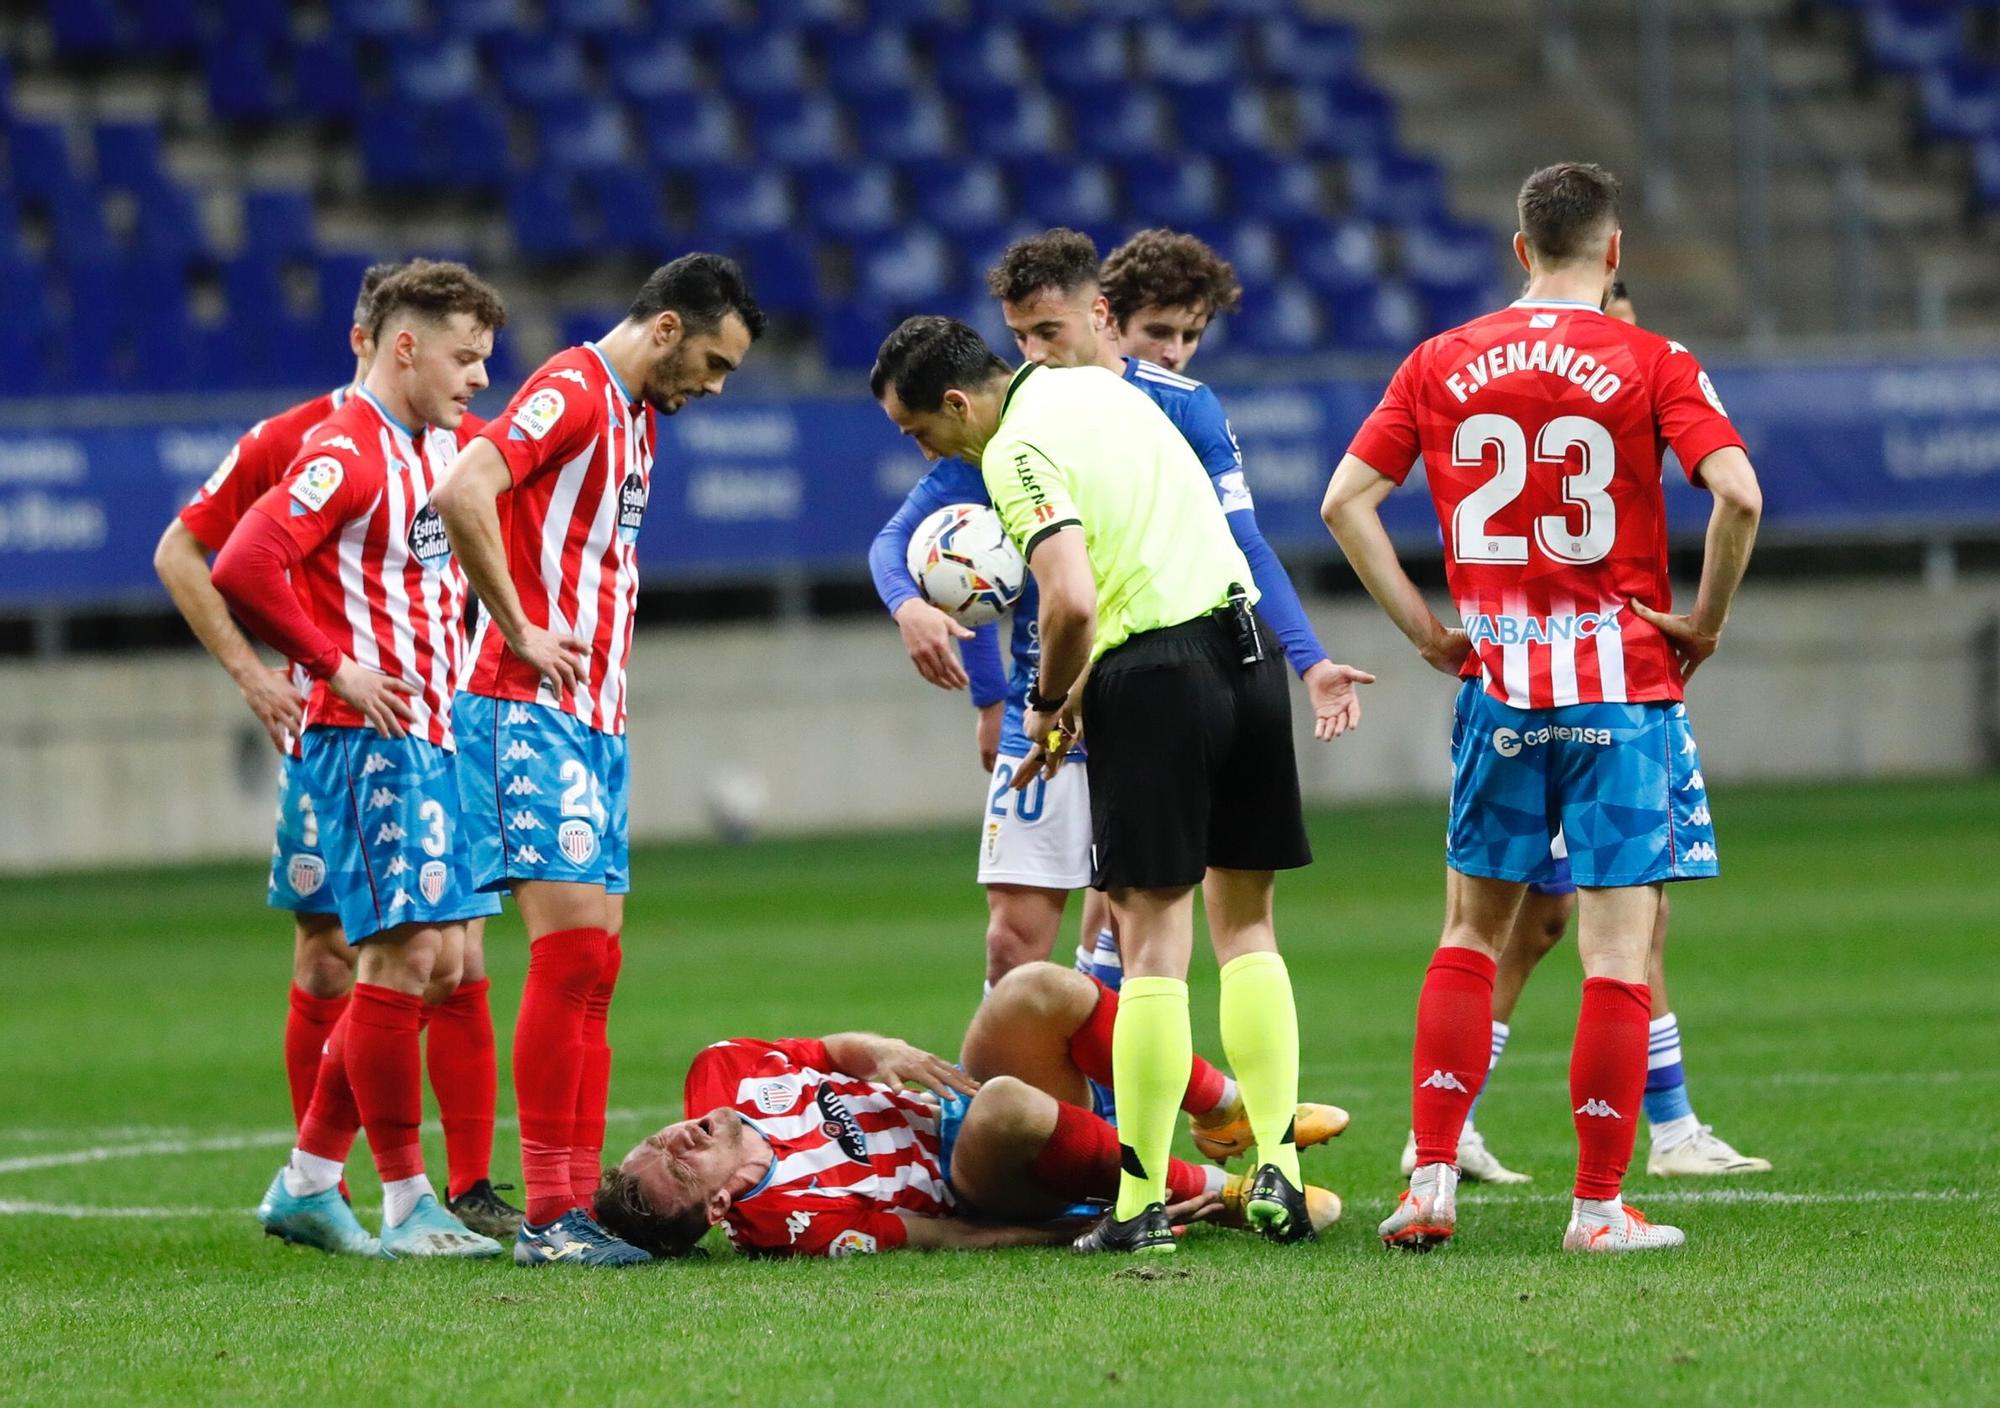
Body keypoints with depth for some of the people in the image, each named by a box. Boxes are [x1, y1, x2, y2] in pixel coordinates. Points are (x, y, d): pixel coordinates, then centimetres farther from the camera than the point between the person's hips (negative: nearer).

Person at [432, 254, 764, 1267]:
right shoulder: (572, 392, -11)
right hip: (535, 709, -10)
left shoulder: (633, 414, 19)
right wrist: (522, 633, -19)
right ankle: (546, 1215, -12)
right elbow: (462, 492, -26)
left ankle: (579, 1202, 8)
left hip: (594, 718, 10)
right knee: (570, 948, -13)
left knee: (593, 963, 7)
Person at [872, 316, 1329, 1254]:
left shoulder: (1017, 453, -11)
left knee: (1154, 941, -4)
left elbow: (1072, 603, -23)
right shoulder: (1095, 386, 16)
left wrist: (1051, 703, -5)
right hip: (1245, 641, 8)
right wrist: (1084, 692, 19)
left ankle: (1141, 1203, -3)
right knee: (1246, 925, 13)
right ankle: (1278, 1171, 6)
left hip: (1156, 675, -8)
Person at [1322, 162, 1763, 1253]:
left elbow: (1346, 500, 3)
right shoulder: (1651, 365, -5)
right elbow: (1737, 494, -18)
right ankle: (1599, 1206, -1)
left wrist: (1424, 629, 7)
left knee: (1471, 928, 15)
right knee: (1619, 946, 0)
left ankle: (1431, 1182, 9)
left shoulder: (1441, 364, 6)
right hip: (1624, 686, -3)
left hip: (1497, 684, 3)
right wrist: (1706, 621, -4)